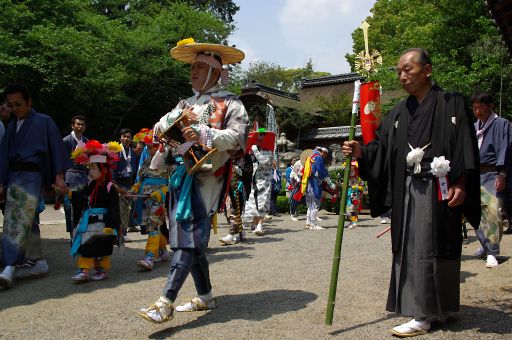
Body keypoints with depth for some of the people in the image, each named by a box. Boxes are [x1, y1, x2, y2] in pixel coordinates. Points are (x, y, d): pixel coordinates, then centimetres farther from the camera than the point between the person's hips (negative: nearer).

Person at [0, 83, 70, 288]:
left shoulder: (44, 122, 1)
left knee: (21, 220, -15)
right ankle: (37, 262, 14)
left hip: (32, 175, -7)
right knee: (27, 221, 7)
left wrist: (59, 177, -9)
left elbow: (56, 149, -2)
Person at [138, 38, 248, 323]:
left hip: (208, 176, -7)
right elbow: (158, 130, 18)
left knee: (189, 239, -13)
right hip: (185, 174, 7)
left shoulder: (230, 104, 2)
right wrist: (178, 118, -1)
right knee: (192, 239, 9)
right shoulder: (187, 103, 23)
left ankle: (166, 303, -15)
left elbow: (237, 137, -13)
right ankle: (206, 297, 21)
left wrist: (203, 132, -21)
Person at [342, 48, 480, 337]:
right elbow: (383, 147, 7)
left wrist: (460, 184, -16)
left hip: (439, 190, -6)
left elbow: (465, 145, -7)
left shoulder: (451, 104, -1)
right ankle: (436, 309, 23)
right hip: (407, 190, 6)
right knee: (411, 246, 8)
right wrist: (361, 151, -12)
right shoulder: (399, 112, 13)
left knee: (430, 247, -4)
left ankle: (424, 315, 2)